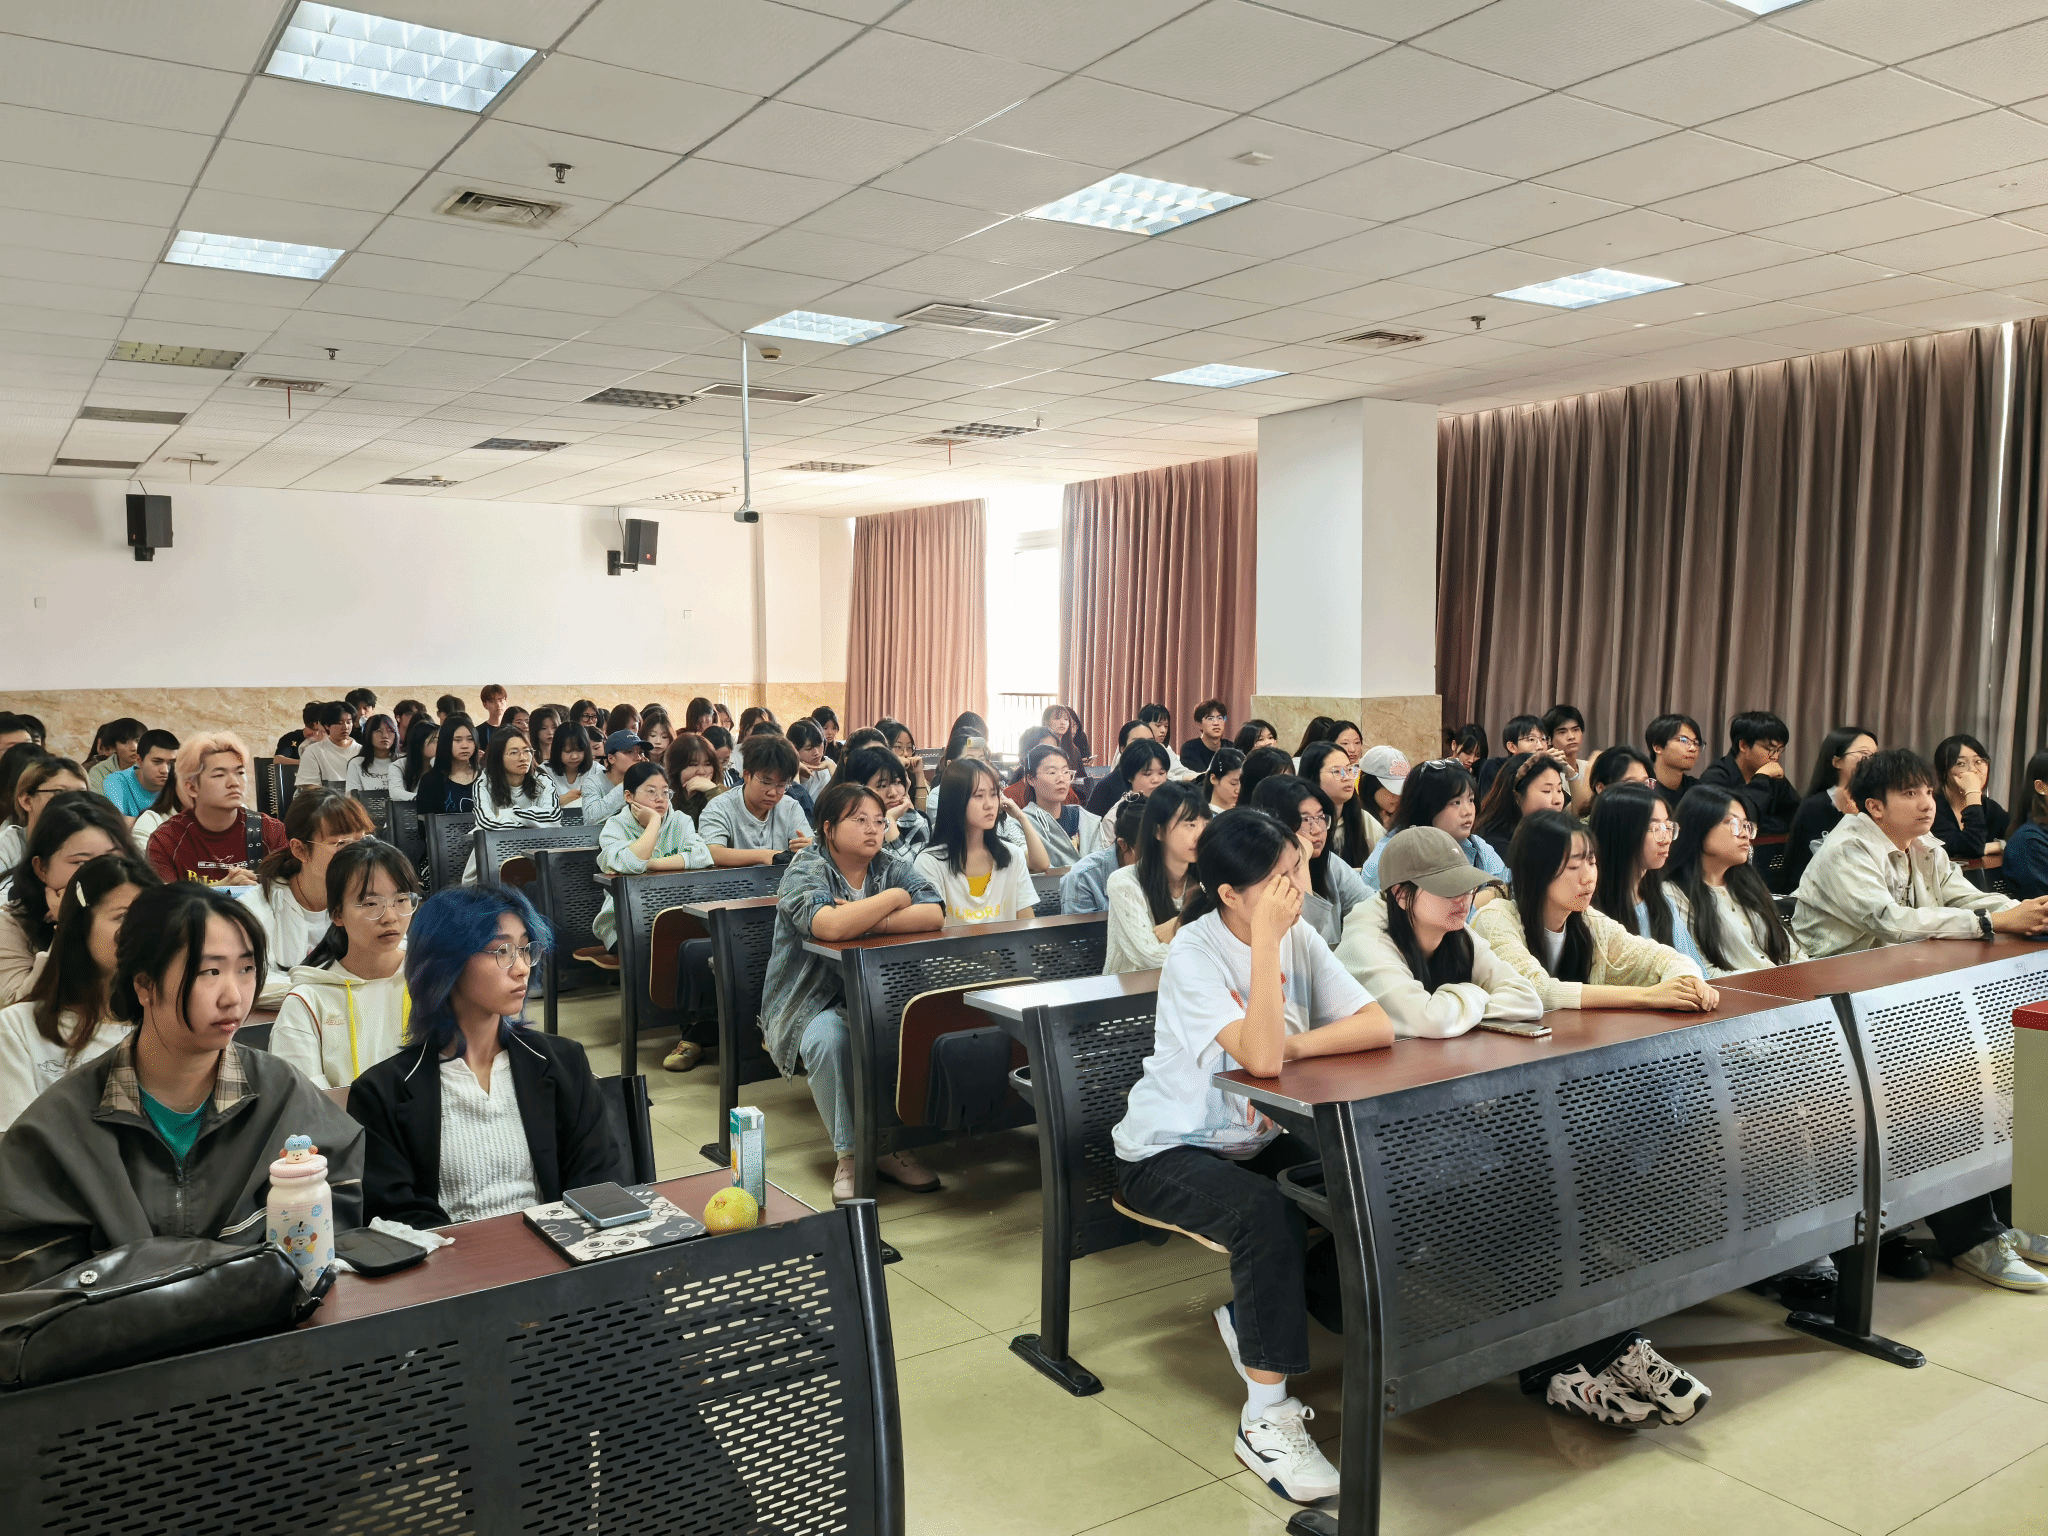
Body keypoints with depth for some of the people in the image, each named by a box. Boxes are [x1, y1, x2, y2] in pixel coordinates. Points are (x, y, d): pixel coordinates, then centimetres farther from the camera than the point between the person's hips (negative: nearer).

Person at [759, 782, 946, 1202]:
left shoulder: (894, 867, 6)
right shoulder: (805, 871, -8)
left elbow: (934, 915, -13)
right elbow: (830, 926, -30)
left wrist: (863, 921, -21)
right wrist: (894, 898, -16)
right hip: (812, 1005, -3)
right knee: (828, 1038, -35)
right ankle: (849, 1155, -17)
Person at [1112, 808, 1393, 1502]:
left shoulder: (1300, 937, -5)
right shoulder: (1193, 954, -24)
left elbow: (1378, 1027, -14)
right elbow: (1261, 1058, -38)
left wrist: (1292, 1044, -28)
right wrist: (1267, 937, -36)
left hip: (1257, 1139, 6)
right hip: (1169, 1151, -6)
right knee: (1269, 1215, -32)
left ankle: (1255, 1317, 8)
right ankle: (1266, 1417, -17)